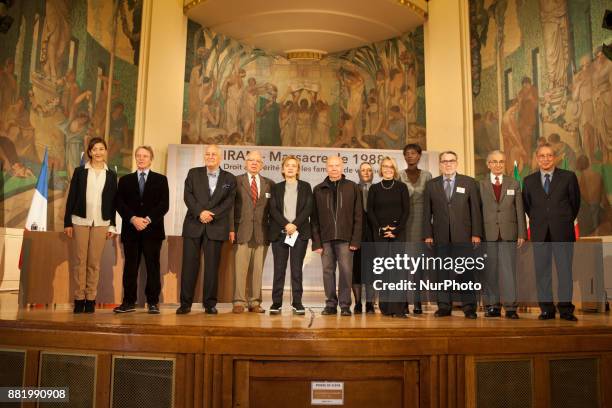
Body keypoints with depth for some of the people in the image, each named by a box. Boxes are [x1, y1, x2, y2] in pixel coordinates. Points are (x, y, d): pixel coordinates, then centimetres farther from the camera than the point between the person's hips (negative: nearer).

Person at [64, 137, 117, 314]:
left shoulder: (111, 175, 9)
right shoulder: (80, 171, 6)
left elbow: (113, 201, 9)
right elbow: (71, 197, 5)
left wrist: (112, 225, 5)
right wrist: (67, 222, 0)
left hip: (101, 223, 0)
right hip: (80, 221, 0)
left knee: (94, 262, 1)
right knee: (79, 261, -1)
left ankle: (91, 299, 6)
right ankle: (79, 298, 5)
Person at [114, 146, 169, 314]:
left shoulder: (160, 179, 10)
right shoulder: (125, 180, 15)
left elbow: (164, 204, 0)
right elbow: (120, 204, 4)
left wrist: (148, 219, -12)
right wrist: (133, 219, -12)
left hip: (152, 229, -1)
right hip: (130, 230, 2)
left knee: (153, 266, 0)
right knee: (130, 266, 4)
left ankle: (153, 302, 6)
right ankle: (129, 302, 11)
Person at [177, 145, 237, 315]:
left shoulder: (229, 178, 10)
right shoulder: (193, 173, 12)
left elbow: (229, 202, 0)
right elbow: (188, 196, 1)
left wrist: (212, 214, -13)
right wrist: (200, 212, -14)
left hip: (216, 226, 0)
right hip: (193, 225, 1)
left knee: (212, 265, 1)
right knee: (189, 264, 0)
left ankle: (210, 303, 9)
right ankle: (185, 303, 6)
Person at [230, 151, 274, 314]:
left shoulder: (269, 184, 14)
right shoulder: (236, 181, 7)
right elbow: (231, 206, 3)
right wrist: (231, 229, -5)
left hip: (262, 233, 2)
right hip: (242, 231, -2)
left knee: (258, 269, 3)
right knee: (240, 268, -4)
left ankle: (255, 302, 10)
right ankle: (239, 302, 2)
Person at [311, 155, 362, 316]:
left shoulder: (352, 188, 5)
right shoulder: (318, 190, 10)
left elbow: (358, 216, 2)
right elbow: (314, 218, 7)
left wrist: (355, 240, -6)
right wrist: (316, 241, 0)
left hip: (345, 238, -2)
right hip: (325, 238, 2)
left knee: (345, 271, -2)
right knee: (328, 271, 5)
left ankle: (345, 304, 8)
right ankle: (330, 304, 15)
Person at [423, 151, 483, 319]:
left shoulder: (469, 182, 7)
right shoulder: (431, 185, 10)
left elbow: (475, 209, 3)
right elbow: (427, 212, 8)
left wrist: (476, 233, -4)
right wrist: (427, 235, 1)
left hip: (463, 235, -1)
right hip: (441, 237, 2)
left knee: (464, 271, -1)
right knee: (442, 272, 5)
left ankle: (469, 307, 7)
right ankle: (444, 306, 13)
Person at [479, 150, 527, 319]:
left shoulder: (514, 184, 11)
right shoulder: (481, 185, 6)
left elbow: (520, 211, 8)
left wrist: (521, 234, 3)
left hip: (509, 234, 1)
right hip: (488, 234, 0)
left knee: (509, 270, -1)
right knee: (490, 271, 3)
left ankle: (510, 307, 4)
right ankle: (492, 306, 11)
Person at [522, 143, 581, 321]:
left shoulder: (568, 177, 3)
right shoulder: (529, 180, 8)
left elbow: (575, 201, 10)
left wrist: (567, 220, 13)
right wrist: (537, 221, 12)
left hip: (562, 231, -2)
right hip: (540, 232, 2)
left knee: (565, 269, 1)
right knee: (542, 270, 3)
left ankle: (566, 308, 8)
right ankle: (547, 308, 11)